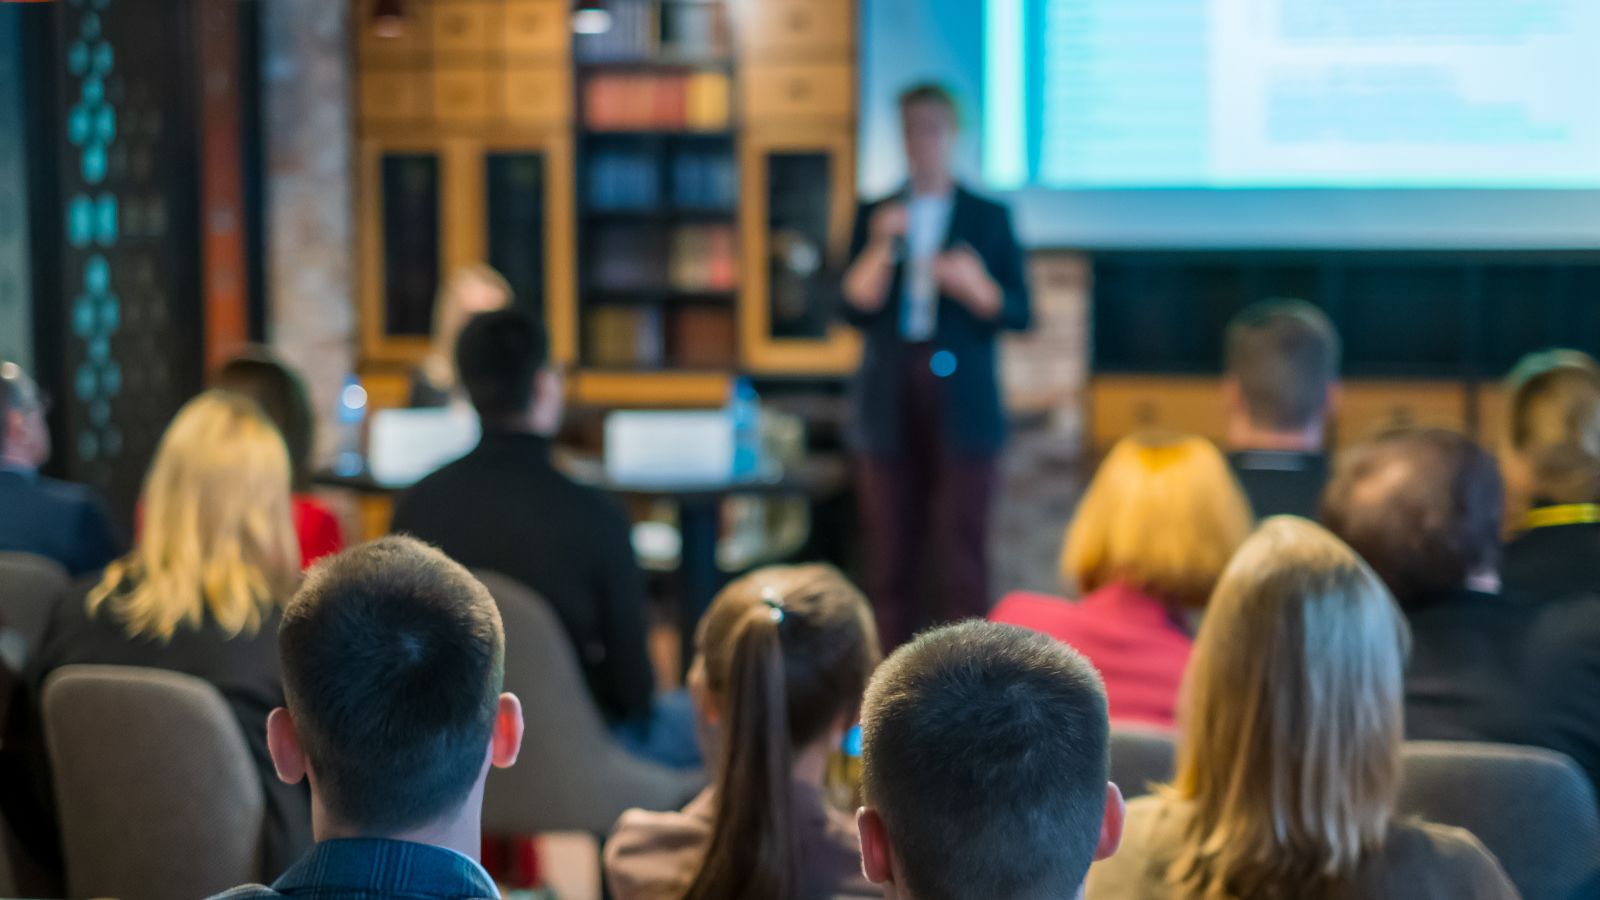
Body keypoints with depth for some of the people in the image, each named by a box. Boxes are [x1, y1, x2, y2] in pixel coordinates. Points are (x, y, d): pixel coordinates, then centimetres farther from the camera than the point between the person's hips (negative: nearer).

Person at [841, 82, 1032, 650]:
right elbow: (855, 308, 1)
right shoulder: (875, 216, 11)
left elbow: (1019, 313, 4)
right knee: (891, 555, 2)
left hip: (961, 405, -1)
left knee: (961, 554, -6)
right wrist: (881, 248, -12)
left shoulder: (988, 216, 8)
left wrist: (975, 287, -14)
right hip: (890, 406, 2)